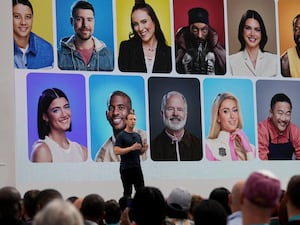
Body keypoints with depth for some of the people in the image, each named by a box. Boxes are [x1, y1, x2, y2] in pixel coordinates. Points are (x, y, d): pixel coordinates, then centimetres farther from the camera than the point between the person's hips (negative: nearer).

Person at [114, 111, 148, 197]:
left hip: (137, 167, 6)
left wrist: (144, 148, -3)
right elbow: (116, 151, -14)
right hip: (126, 168, -6)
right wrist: (131, 148, -22)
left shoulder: (137, 135, 14)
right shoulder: (121, 135, -6)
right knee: (127, 192, -1)